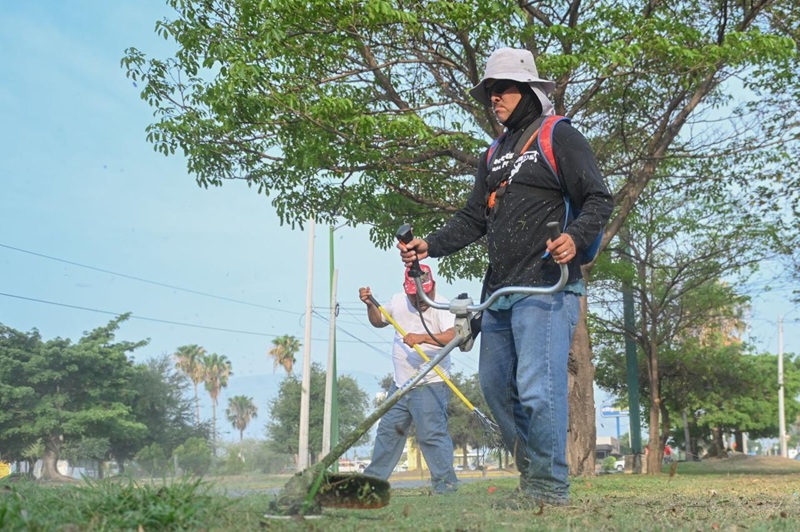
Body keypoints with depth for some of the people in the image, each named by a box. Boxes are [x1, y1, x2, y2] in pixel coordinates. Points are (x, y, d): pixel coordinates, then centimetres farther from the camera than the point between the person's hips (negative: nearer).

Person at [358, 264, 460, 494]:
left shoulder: (442, 306, -15)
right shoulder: (398, 301, 6)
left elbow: (452, 336, -32)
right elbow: (378, 321, 25)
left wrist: (422, 338, -42)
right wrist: (370, 304, 7)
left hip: (430, 385, -7)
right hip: (400, 384, 7)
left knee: (432, 434, -13)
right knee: (388, 431, 17)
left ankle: (445, 483, -5)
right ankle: (373, 477, 30)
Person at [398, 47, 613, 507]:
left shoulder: (559, 137, 0)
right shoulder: (495, 155, 22)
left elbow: (599, 198, -5)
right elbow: (474, 219, 20)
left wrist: (575, 237, -24)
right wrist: (431, 245, 5)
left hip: (546, 288, -8)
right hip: (500, 292, 9)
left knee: (537, 389, -13)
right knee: (496, 386, 10)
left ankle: (551, 487, -1)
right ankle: (532, 474, 23)